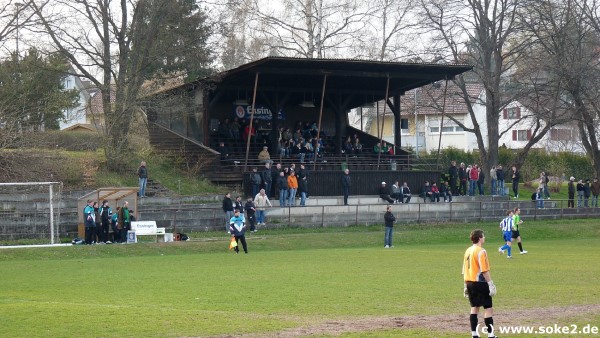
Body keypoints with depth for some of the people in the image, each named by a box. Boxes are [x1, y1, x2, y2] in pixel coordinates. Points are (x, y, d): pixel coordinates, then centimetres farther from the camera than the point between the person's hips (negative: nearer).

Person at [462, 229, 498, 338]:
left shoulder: (468, 251, 11)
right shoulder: (481, 251, -13)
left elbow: (464, 270, 15)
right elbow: (484, 270, -18)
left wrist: (466, 286, 21)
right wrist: (491, 284, -14)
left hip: (469, 282, 8)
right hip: (480, 283, -8)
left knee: (474, 307, 13)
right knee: (488, 308, -2)